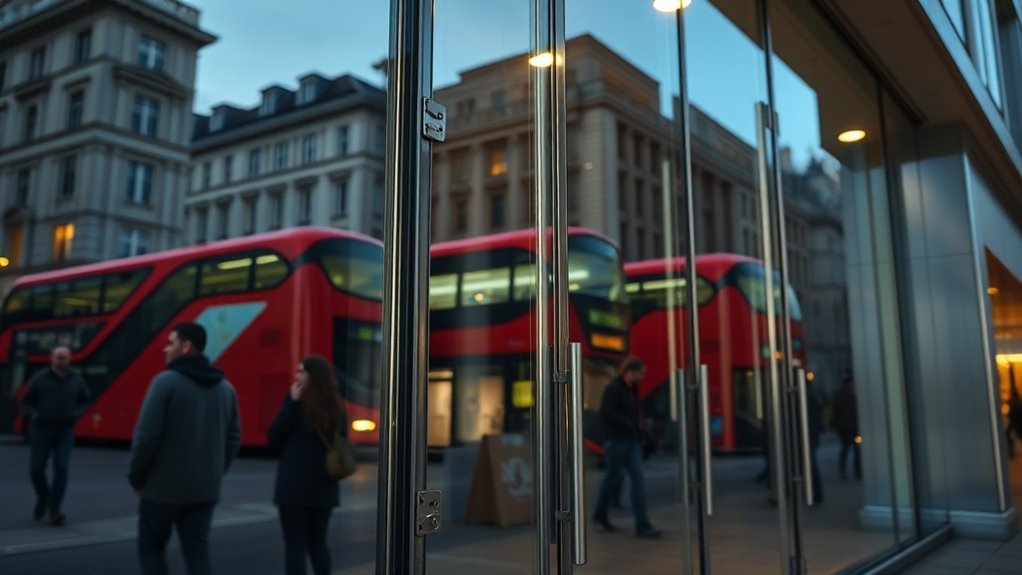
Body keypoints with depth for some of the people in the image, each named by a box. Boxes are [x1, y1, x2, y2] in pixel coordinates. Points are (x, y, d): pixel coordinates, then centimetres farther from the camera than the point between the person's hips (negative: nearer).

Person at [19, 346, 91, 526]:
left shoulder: (76, 380, -1)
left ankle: (54, 511, -4)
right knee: (36, 469, 2)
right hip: (42, 430, 0)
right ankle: (43, 496, 33)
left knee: (61, 469, -10)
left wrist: (76, 414, -7)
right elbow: (26, 403, 1)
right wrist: (33, 416, -18)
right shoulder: (39, 379, -6)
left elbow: (85, 401, 12)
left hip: (65, 431, 0)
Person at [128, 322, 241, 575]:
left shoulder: (166, 381, -11)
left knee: (151, 548, 15)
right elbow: (234, 438, 10)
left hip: (164, 486, -5)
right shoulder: (225, 387, 8)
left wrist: (136, 477, -3)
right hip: (205, 490, 5)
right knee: (198, 551, 10)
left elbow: (147, 434, -15)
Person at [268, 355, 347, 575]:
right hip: (324, 486, 5)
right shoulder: (337, 408, 7)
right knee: (317, 543, 16)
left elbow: (274, 438, -6)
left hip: (295, 484, -5)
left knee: (295, 545, 1)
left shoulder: (296, 402, -10)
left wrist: (291, 402, -1)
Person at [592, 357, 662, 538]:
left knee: (638, 478, -1)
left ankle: (642, 525, 2)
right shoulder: (613, 388, -11)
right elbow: (606, 413, -20)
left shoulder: (631, 389, 14)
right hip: (616, 440, -8)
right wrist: (628, 425, -14)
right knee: (613, 477, 3)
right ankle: (600, 515, 24)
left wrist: (638, 436, 8)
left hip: (631, 441, 8)